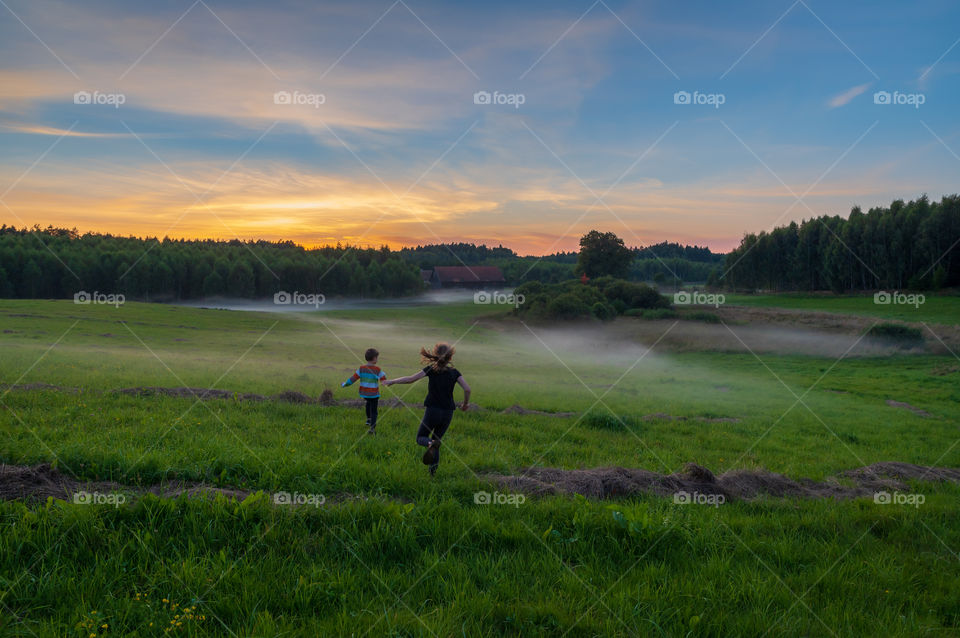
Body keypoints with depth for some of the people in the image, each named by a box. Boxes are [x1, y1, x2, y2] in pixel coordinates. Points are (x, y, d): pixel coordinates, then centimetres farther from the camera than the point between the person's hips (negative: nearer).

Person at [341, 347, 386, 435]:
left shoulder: (361, 369, -8)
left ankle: (369, 419, 36)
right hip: (374, 394, -4)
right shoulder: (377, 369, -15)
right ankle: (372, 427, 2)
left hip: (364, 393, 4)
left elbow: (353, 378, -8)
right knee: (373, 411, 8)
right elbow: (384, 378, -2)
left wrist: (345, 384, 7)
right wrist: (384, 374, 21)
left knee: (369, 402, 34)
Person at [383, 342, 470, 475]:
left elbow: (411, 379, -6)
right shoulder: (454, 372, 2)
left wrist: (392, 381, 6)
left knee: (420, 438, 14)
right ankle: (433, 468, 6)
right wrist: (465, 404, 10)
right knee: (437, 438, 21)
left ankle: (431, 444, -22)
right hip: (447, 413, 2)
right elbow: (467, 389, -8)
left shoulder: (431, 369, -2)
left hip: (432, 411, -2)